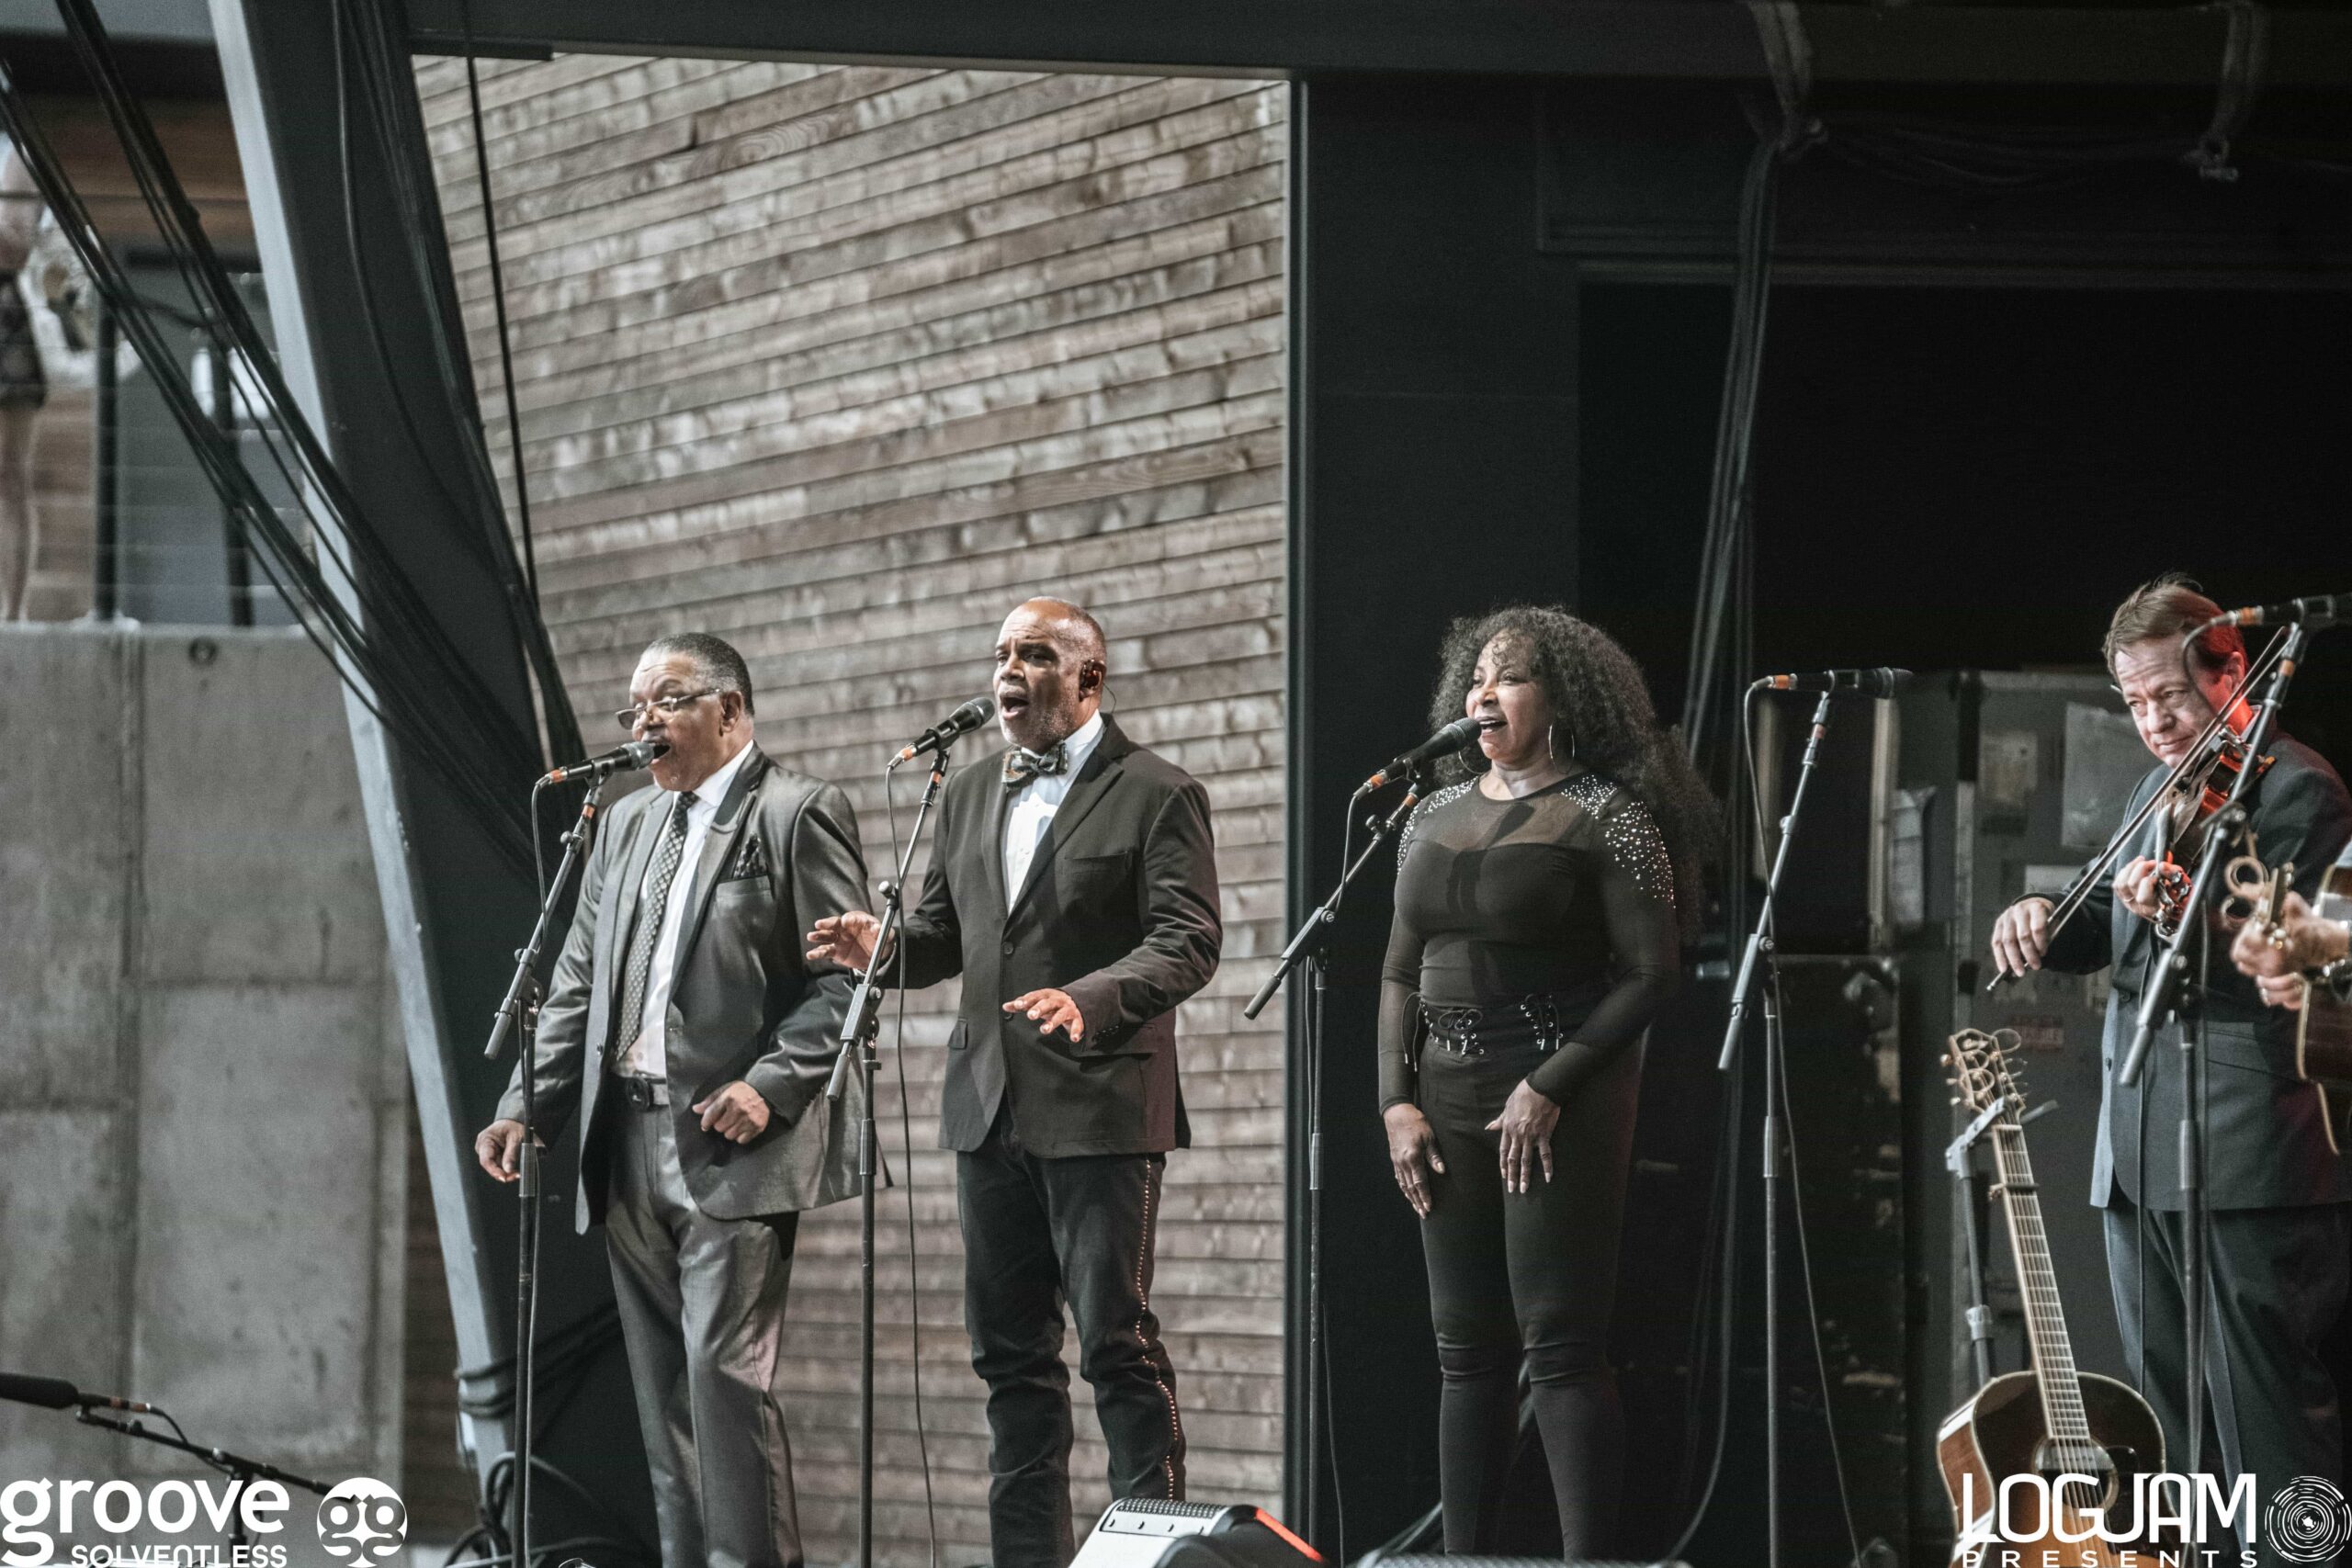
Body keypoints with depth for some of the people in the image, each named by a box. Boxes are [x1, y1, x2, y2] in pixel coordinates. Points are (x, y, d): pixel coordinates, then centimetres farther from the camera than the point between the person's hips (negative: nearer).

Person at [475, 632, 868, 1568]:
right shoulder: (626, 826, 20)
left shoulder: (799, 815, -1)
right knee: (663, 1385, 6)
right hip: (629, 1143, 7)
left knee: (726, 1370, -14)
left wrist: (770, 1084, -17)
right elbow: (577, 985, 18)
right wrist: (527, 1106, 7)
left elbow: (846, 978, -6)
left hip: (734, 1147, -7)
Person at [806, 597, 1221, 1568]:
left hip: (1100, 1110, -7)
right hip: (990, 1109, 7)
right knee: (1009, 1351, 9)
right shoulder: (970, 796, 17)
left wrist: (1091, 999, -28)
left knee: (1118, 1342, -8)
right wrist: (882, 947, -1)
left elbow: (1188, 941, -12)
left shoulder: (1155, 795, -4)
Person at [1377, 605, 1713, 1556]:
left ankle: (1590, 1557, -11)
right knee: (1468, 1351, 6)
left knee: (1559, 1345, -11)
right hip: (1449, 1101, 6)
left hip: (1561, 1103, -6)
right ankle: (1463, 1559, 9)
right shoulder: (1436, 817, 15)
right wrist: (1398, 1101, 4)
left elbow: (1651, 973, -9)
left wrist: (1550, 1089, -15)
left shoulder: (1606, 816, -4)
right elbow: (1402, 974, 17)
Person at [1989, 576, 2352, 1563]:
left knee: (2265, 1427, -12)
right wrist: (2047, 924, 0)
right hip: (2139, 1159, 9)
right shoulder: (2157, 795, 21)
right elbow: (2112, 931, 22)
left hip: (2248, 1162, -9)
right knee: (2166, 1431, 13)